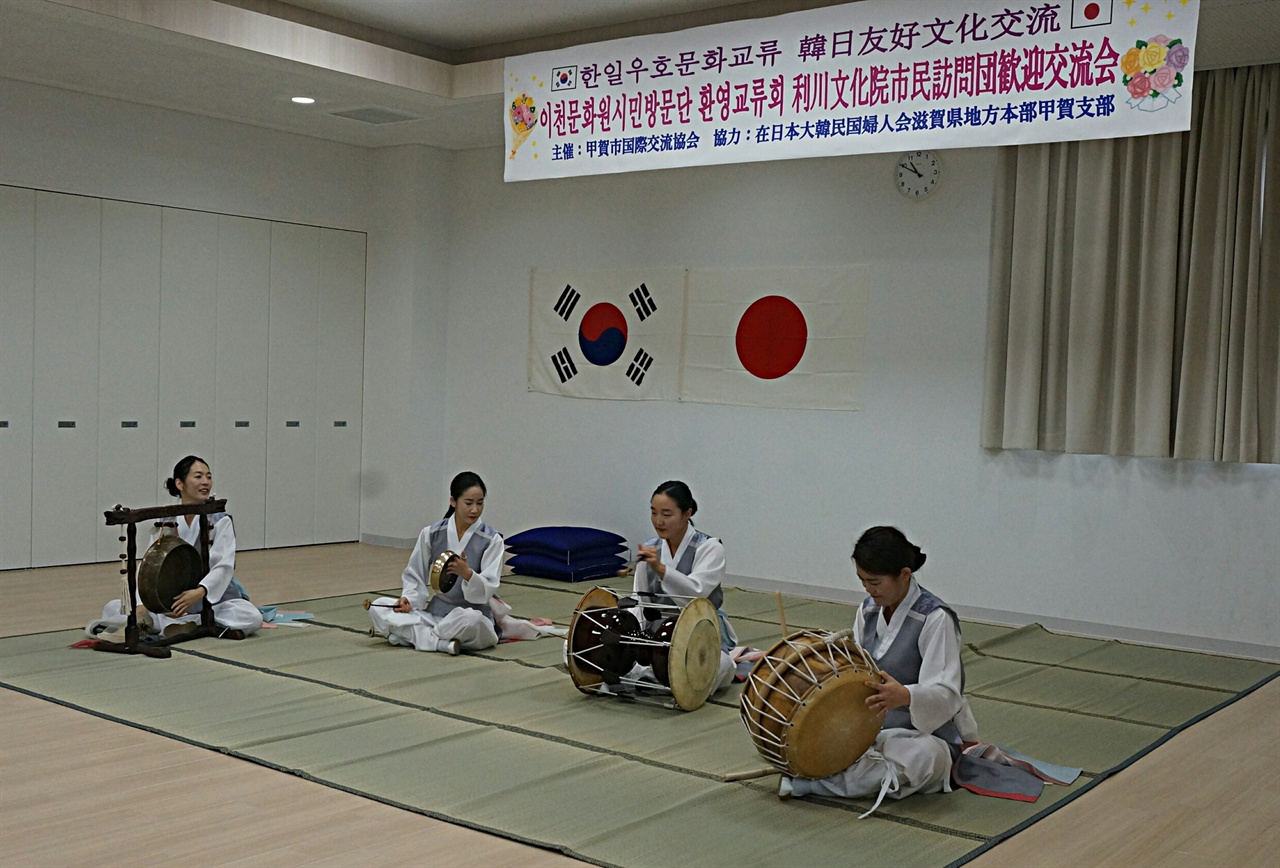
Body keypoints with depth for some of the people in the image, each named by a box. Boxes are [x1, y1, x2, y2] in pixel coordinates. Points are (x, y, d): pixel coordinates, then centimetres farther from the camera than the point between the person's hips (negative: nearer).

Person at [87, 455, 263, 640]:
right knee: (112, 608, -10)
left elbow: (224, 566, -17)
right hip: (172, 601, 3)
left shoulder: (220, 520, -6)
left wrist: (199, 592, -36)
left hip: (214, 600, -2)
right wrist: (141, 605, -24)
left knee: (252, 617, -34)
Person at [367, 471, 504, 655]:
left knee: (470, 619, -39)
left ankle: (411, 634, -16)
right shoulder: (432, 533, 0)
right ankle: (442, 643, -24)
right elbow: (414, 575, 8)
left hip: (473, 615, -4)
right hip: (435, 613, 4)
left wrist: (467, 573, -31)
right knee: (379, 607, -14)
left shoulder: (491, 540, -8)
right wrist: (408, 599, -12)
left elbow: (487, 591, -11)